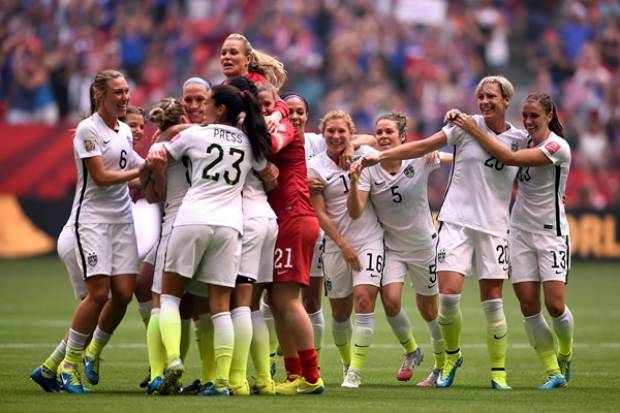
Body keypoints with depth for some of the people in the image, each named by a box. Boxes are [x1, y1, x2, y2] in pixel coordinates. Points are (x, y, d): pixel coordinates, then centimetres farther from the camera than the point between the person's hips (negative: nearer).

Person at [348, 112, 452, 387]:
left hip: (423, 245, -1)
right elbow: (355, 212, -19)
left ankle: (442, 364, 31)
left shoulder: (420, 160, -12)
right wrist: (353, 183, -35)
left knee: (428, 311, 9)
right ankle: (411, 351, 9)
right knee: (390, 299, -19)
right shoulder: (368, 170, -10)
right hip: (390, 247, 1)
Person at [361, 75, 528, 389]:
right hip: (457, 221, -1)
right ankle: (451, 356, 13)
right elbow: (423, 147, -2)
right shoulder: (466, 126, -2)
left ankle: (499, 372, 10)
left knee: (492, 302, -1)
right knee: (448, 294, -12)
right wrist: (381, 156, -7)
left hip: (494, 228, 1)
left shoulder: (519, 139, 5)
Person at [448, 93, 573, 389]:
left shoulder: (557, 147, -15)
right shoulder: (524, 140, 6)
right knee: (529, 306, -4)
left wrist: (475, 130, -21)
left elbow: (509, 158, -23)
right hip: (520, 230, 6)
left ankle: (565, 357, 19)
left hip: (551, 232, -6)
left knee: (554, 304, -11)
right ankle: (553, 373, 4)